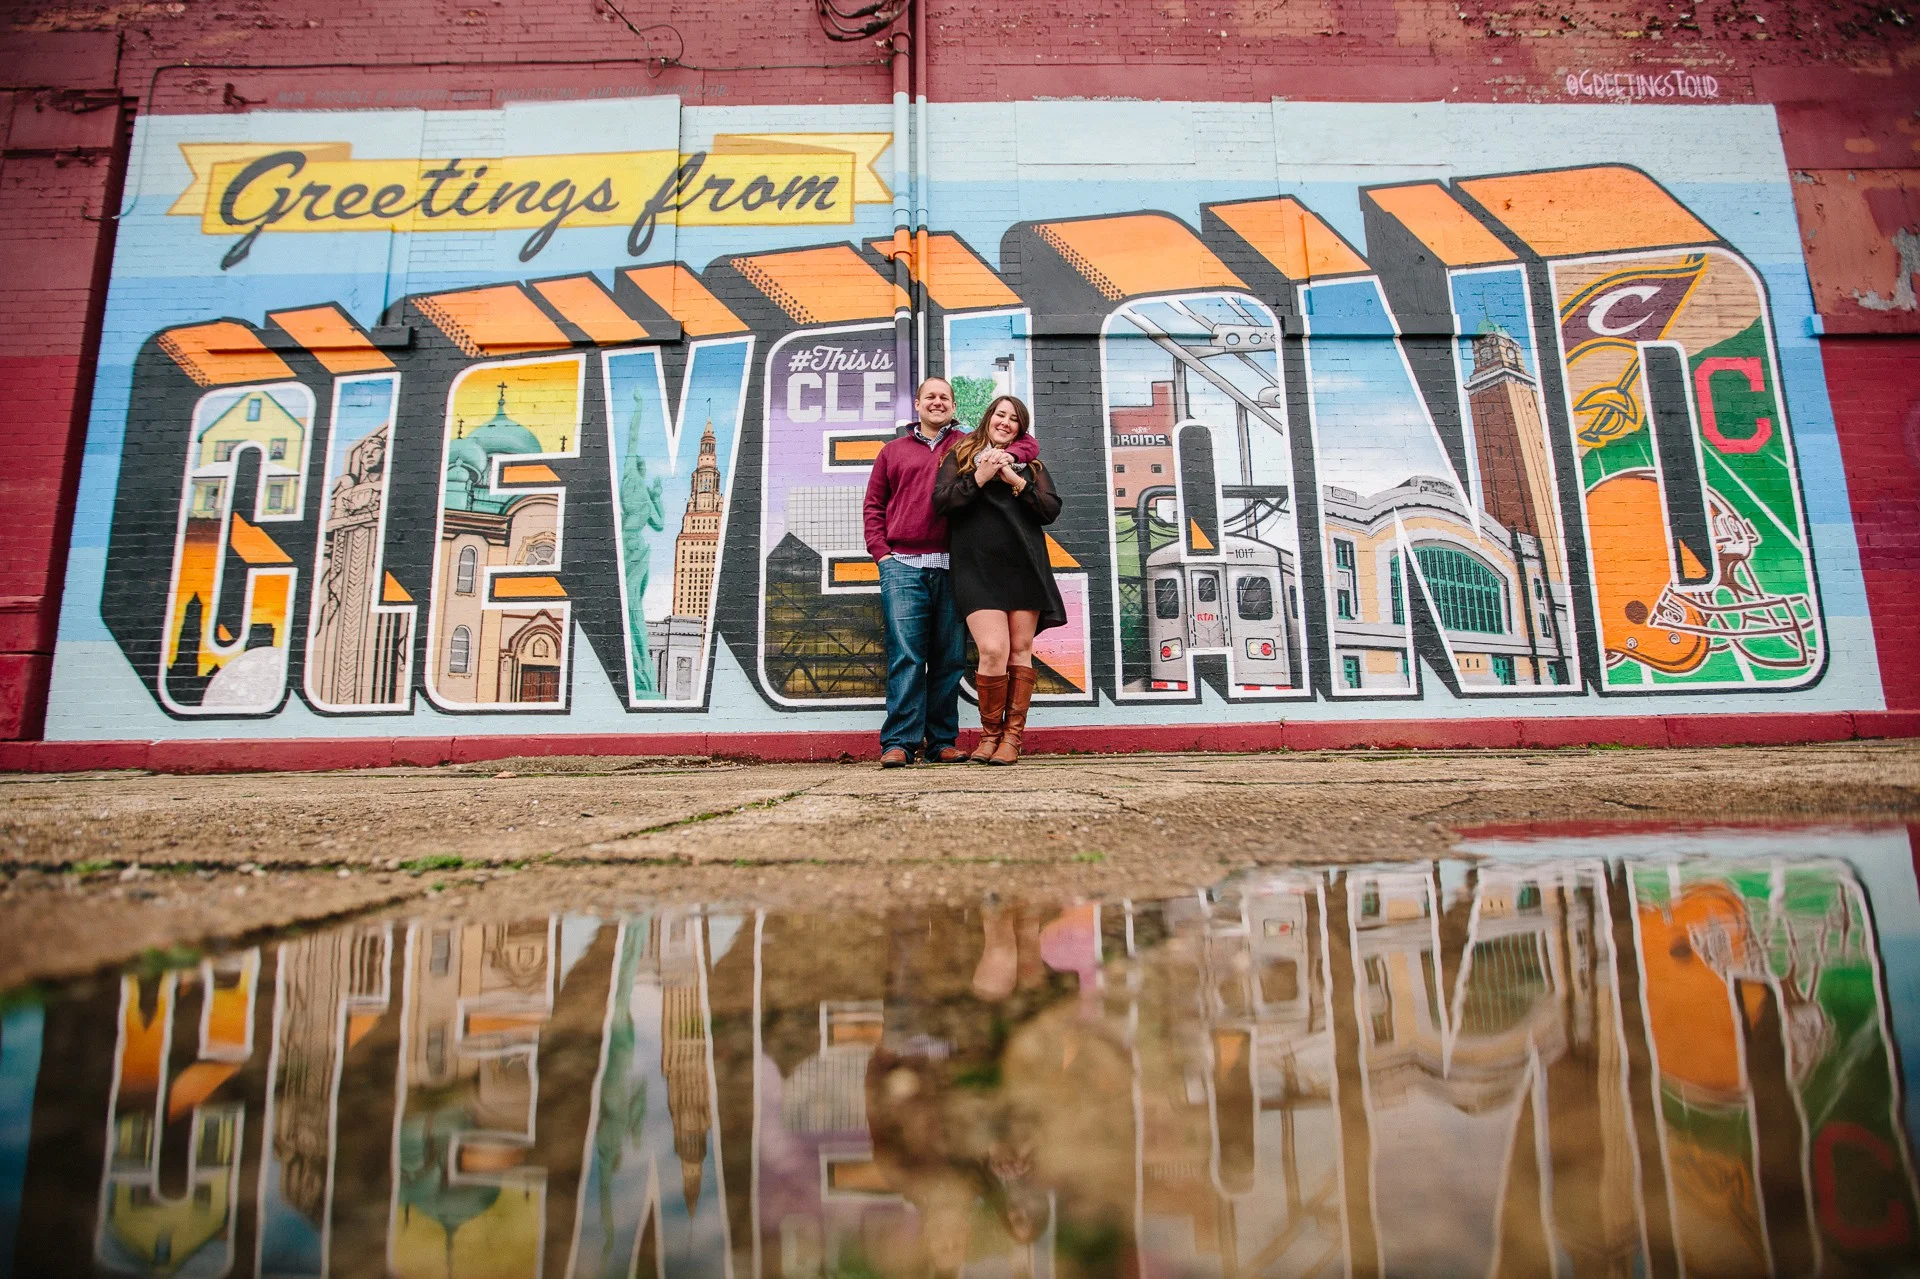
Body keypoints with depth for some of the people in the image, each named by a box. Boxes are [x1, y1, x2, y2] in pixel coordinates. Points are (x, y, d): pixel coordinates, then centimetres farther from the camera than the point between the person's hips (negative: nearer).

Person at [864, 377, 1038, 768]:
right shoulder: (893, 451, 19)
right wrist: (881, 552, 3)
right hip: (903, 565, -1)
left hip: (952, 567, 1)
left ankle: (941, 742, 8)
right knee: (905, 656, -10)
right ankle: (899, 742, -9)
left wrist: (1006, 454, -6)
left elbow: (1027, 443, 17)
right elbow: (874, 506, 17)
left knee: (950, 658, 2)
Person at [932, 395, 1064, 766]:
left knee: (1020, 650, 0)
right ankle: (990, 734, 2)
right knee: (993, 650, -15)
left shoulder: (1030, 464, 18)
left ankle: (1012, 737, 6)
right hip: (977, 568, -3)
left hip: (1024, 567, 3)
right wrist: (980, 477, -11)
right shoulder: (960, 456, 13)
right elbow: (941, 502, 0)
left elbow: (1051, 510, 5)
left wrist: (1015, 481, -6)